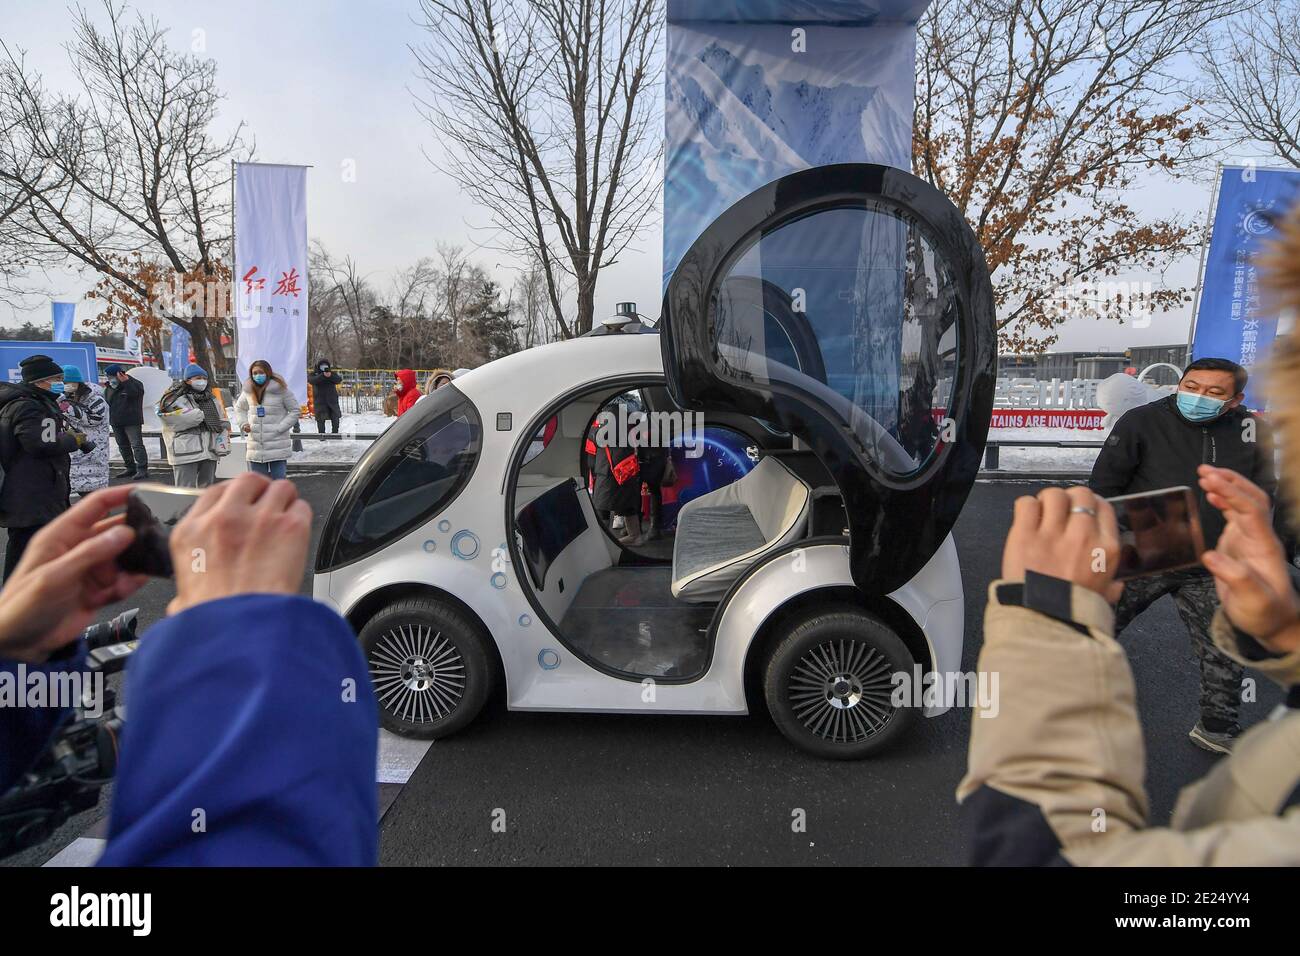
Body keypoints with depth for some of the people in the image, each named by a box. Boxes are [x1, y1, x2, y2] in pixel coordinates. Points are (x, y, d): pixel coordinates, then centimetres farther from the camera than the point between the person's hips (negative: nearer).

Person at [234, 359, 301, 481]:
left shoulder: (280, 389, -7)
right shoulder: (248, 390, 6)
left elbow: (295, 410, -2)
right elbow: (239, 408, 23)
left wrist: (280, 427, -10)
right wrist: (243, 423, 4)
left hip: (277, 446, -4)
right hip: (256, 446, 4)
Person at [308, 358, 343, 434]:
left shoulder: (333, 373, 11)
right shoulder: (313, 375, 5)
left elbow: (339, 380, -7)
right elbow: (312, 381, -17)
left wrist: (331, 376, -27)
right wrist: (323, 376, -31)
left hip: (332, 400, 2)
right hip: (320, 401, -2)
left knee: (335, 417, 4)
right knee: (321, 419, -4)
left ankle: (335, 433, 18)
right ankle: (321, 434, 4)